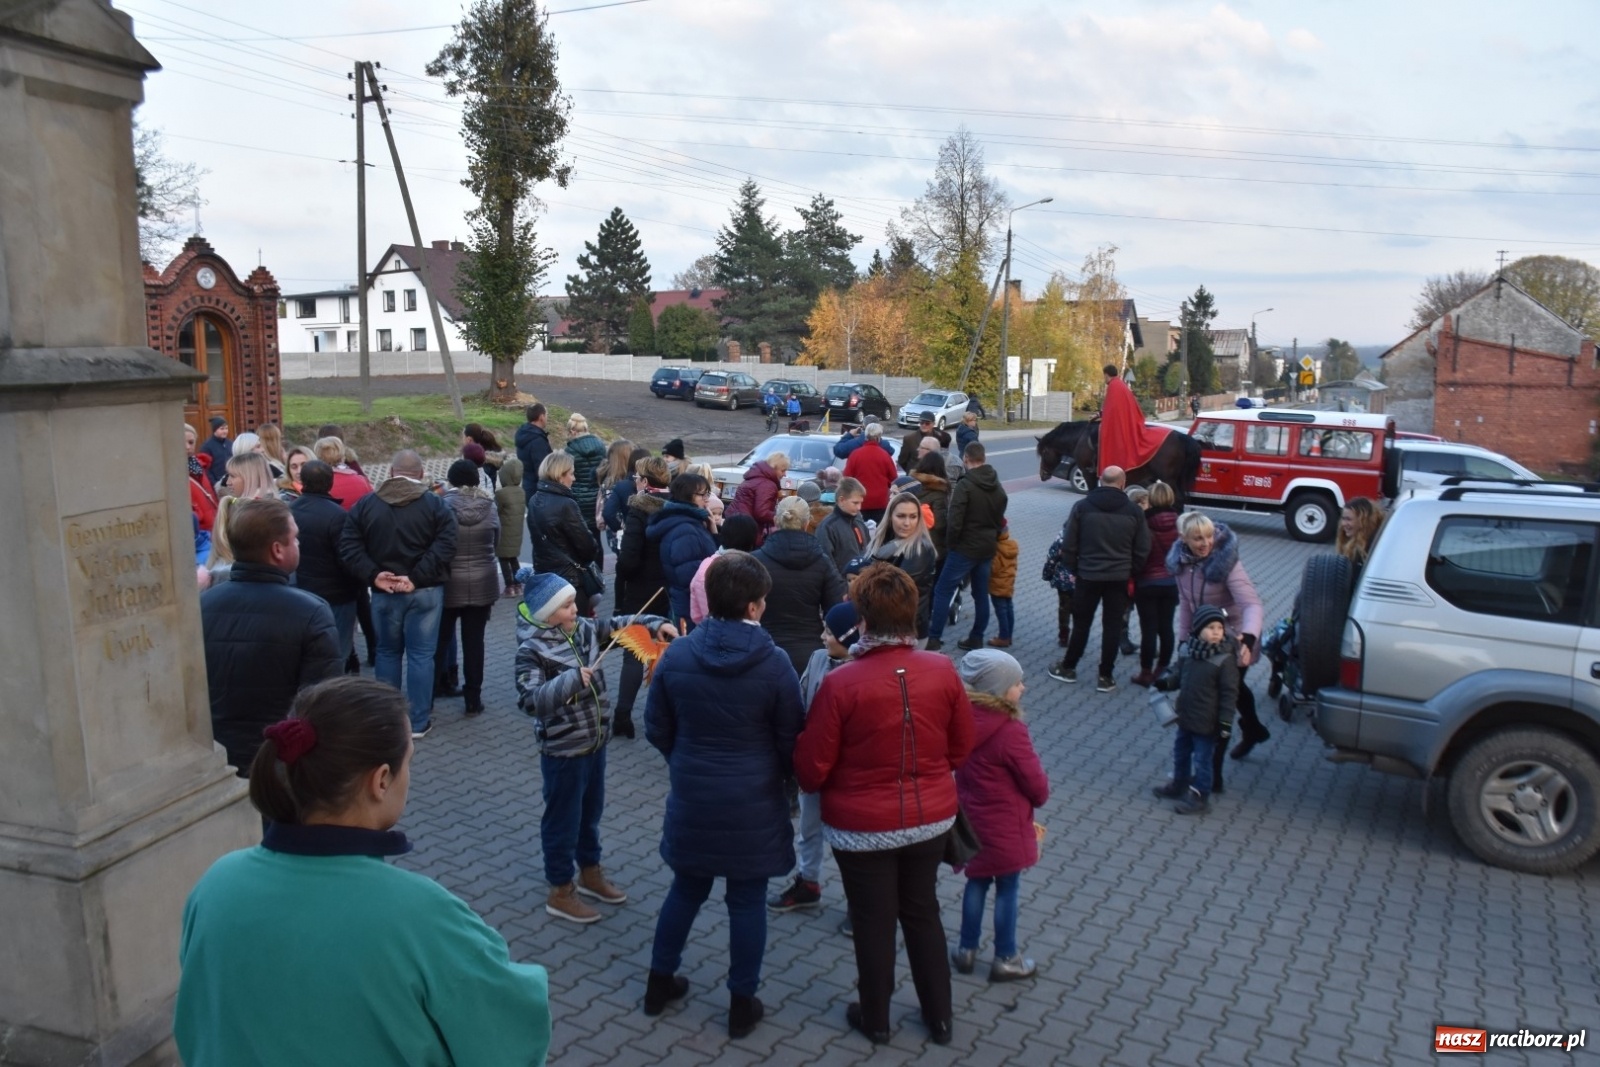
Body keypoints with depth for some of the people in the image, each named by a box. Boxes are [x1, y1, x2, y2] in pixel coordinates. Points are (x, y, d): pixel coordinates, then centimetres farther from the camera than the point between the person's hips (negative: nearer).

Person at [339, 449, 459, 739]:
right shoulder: (436, 504, -4)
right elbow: (444, 546, -16)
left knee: (387, 652, 17)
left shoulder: (366, 504, 4)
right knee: (421, 654, 4)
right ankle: (419, 722, 8)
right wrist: (416, 578, -16)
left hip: (383, 592, 2)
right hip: (425, 591, -2)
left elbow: (348, 545, -3)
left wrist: (373, 575, -9)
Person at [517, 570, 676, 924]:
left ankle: (590, 874, 42)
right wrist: (571, 679, -32)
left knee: (591, 812, 23)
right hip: (562, 750, -7)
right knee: (563, 819, 8)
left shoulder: (583, 629, 0)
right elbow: (530, 699, -27)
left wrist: (656, 625, -6)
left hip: (595, 741, 7)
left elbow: (619, 625, 9)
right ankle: (560, 892, 24)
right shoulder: (532, 649, -20)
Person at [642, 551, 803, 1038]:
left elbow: (657, 730, 2)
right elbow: (790, 743, -5)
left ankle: (660, 981, 35)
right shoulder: (775, 664, -16)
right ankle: (742, 1003, 24)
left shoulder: (676, 655, -8)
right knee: (747, 901, 11)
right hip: (754, 805, -3)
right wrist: (777, 776, 16)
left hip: (691, 798, 3)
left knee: (686, 889, 22)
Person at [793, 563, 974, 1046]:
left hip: (863, 826, -3)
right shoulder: (943, 671, -13)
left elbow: (811, 770, -15)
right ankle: (939, 1016, 37)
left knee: (874, 922, 16)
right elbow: (962, 746, 2)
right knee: (922, 911, 23)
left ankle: (875, 1020, 36)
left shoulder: (841, 684, -24)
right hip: (931, 818, 4)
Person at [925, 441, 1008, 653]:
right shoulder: (998, 487, 9)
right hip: (987, 548, 7)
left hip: (965, 548, -7)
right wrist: (992, 540, 19)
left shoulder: (964, 485, -16)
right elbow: (1000, 520, 16)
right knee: (981, 593, 14)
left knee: (942, 591, -1)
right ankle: (977, 637, 19)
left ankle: (934, 639, -3)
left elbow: (955, 522, -20)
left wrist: (950, 545, -6)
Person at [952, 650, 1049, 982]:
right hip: (1006, 828, -6)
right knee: (1007, 890, 9)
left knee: (977, 883, 20)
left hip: (972, 821, 6)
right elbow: (1035, 784, -15)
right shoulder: (1011, 732, -25)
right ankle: (1005, 960, 23)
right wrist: (1040, 796, 6)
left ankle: (966, 949, 31)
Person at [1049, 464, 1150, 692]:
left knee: (1081, 623, 12)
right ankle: (1106, 676, 11)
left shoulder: (1083, 506, -5)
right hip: (1119, 578, 0)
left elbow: (1068, 545, -2)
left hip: (1087, 575, 0)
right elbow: (1143, 549, 1)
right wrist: (1130, 571, 13)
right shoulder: (1133, 510, -2)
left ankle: (1068, 668, 22)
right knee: (1112, 626, 7)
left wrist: (1074, 569, 10)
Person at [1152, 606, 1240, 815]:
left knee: (1202, 760, 7)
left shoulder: (1225, 659, -20)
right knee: (1180, 752, 24)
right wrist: (1167, 682, -6)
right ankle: (1179, 786, 44)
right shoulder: (1188, 650, -4)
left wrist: (1226, 723, -17)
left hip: (1206, 723, -7)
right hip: (1186, 716, 7)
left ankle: (1200, 798, 22)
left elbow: (1230, 693, -16)